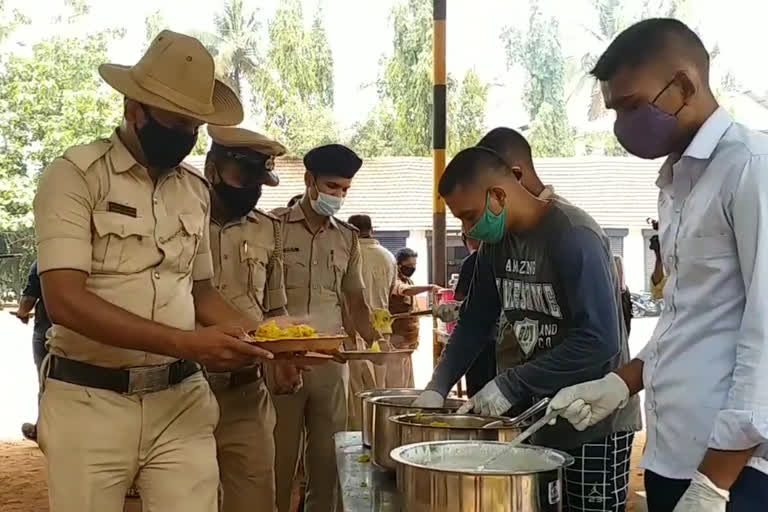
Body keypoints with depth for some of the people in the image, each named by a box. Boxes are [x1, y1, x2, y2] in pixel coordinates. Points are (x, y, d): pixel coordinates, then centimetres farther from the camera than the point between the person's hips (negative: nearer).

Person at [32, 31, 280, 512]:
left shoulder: (196, 190, 10)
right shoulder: (75, 175, -8)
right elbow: (65, 301, -18)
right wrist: (186, 343, -24)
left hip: (182, 399, 4)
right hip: (90, 402, -4)